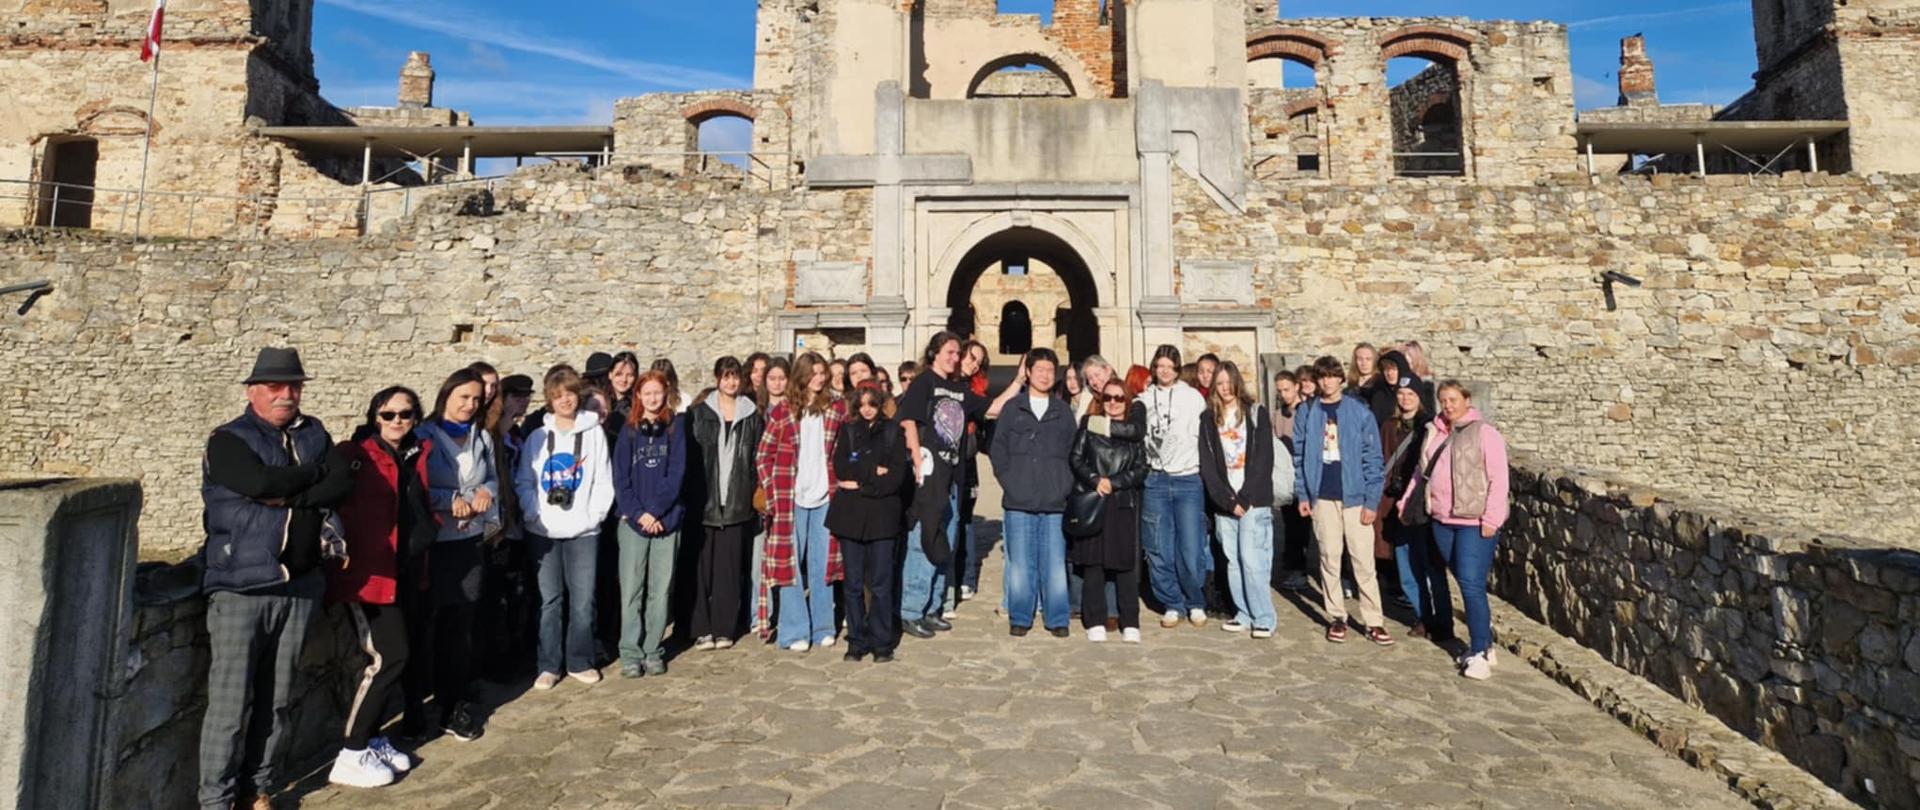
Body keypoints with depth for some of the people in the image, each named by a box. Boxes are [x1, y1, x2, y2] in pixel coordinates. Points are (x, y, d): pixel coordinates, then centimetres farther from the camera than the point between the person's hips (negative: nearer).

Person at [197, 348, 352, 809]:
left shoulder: (313, 434, 10)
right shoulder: (228, 441, -2)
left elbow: (342, 484, -3)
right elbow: (263, 483, -20)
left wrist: (289, 498, -15)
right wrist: (317, 471, -6)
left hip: (300, 586, 4)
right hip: (241, 587, -4)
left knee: (277, 700, 11)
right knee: (231, 703, -1)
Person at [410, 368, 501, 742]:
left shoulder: (482, 438, 11)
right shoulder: (423, 436, -5)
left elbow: (493, 478, 18)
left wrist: (486, 492, -3)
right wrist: (450, 500, -18)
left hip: (469, 543, 4)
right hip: (429, 543, -4)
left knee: (461, 626, 10)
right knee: (422, 626, 3)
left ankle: (454, 704, 21)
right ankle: (414, 707, 17)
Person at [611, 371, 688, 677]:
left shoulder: (676, 427, 4)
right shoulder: (628, 430, 6)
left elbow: (677, 472, -4)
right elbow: (620, 477, 1)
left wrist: (655, 510, -11)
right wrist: (637, 513, -10)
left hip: (666, 519, 0)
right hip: (633, 520, 0)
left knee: (661, 589, 4)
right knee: (631, 589, 0)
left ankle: (653, 651, 14)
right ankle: (630, 653, 8)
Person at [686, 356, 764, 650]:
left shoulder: (751, 415, 9)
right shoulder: (700, 413, 4)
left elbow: (757, 458, 9)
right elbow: (690, 454, 0)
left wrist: (755, 495, 2)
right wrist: (691, 493, -7)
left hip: (737, 502, 1)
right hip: (705, 500, -1)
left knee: (729, 567, 4)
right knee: (703, 566, 1)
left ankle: (725, 628, 14)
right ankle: (702, 629, 9)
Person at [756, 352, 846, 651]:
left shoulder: (836, 408, 5)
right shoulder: (782, 410, -2)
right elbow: (763, 455, 1)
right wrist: (772, 491, -4)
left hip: (825, 497, 3)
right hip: (791, 497, -2)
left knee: (823, 564, 10)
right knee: (790, 563, 3)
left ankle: (822, 628, 21)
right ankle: (795, 632, 12)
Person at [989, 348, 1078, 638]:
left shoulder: (1064, 411, 11)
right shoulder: (1012, 408, 7)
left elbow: (1073, 452, 12)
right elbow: (997, 449, 6)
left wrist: (1066, 484, 1)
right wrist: (1008, 481, -3)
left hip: (1055, 501, 1)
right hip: (1018, 500, -1)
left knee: (1055, 562, 3)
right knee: (1020, 562, 3)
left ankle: (1057, 618, 14)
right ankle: (1020, 617, 15)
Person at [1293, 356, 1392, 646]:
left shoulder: (1361, 413, -1)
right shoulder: (1307, 415, 4)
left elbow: (1373, 459, -3)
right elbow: (1300, 457, 7)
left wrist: (1372, 500, -7)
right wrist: (1302, 495, 1)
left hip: (1355, 496, -2)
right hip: (1322, 497, 2)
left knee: (1363, 561, -1)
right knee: (1330, 558, 8)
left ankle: (1374, 621, 7)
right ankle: (1336, 617, 18)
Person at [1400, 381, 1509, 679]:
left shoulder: (1484, 433, -6)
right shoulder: (1436, 434, 13)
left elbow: (1498, 479, -11)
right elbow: (1423, 473, 22)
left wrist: (1492, 519, -17)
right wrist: (1407, 501, 18)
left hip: (1474, 523, -6)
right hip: (1442, 521, 6)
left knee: (1472, 586, -9)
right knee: (1464, 583, 12)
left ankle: (1480, 652, -1)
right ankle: (1483, 640, 24)